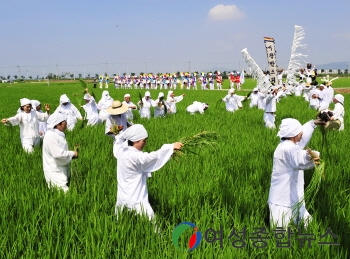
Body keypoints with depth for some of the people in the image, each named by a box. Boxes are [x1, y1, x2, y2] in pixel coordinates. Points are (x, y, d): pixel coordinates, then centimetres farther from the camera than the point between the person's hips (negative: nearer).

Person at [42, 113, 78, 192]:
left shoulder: (58, 134, 10)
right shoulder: (51, 136, -20)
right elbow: (58, 154, -26)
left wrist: (71, 154, 2)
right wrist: (72, 154, -12)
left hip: (61, 171, 10)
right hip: (55, 173, -10)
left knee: (66, 190, 10)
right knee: (64, 192, -13)